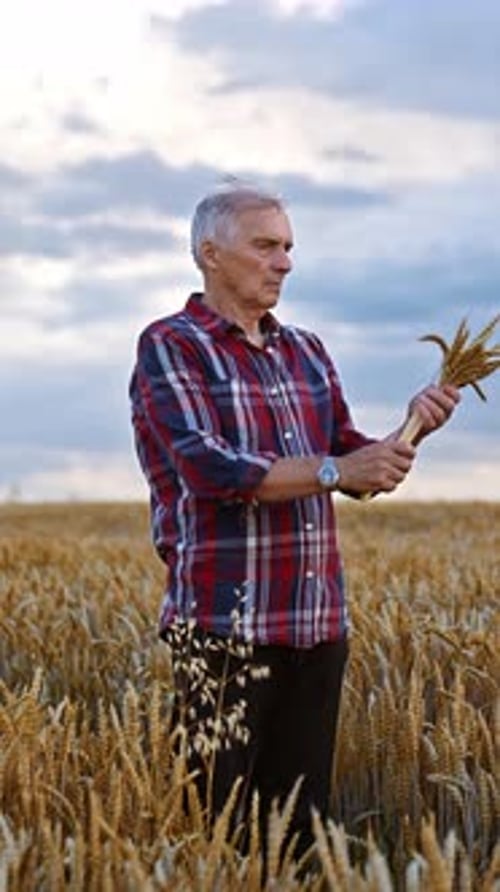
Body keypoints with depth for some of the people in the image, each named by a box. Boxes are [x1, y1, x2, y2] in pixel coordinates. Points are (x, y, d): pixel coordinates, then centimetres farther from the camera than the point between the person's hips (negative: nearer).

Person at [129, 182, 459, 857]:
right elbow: (209, 468, -17)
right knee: (215, 821, -1)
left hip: (317, 621, 6)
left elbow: (355, 467, 14)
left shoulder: (306, 352, 15)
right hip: (225, 622, -6)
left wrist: (412, 430, -5)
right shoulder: (170, 347, -4)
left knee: (301, 815, 10)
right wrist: (334, 471, -22)